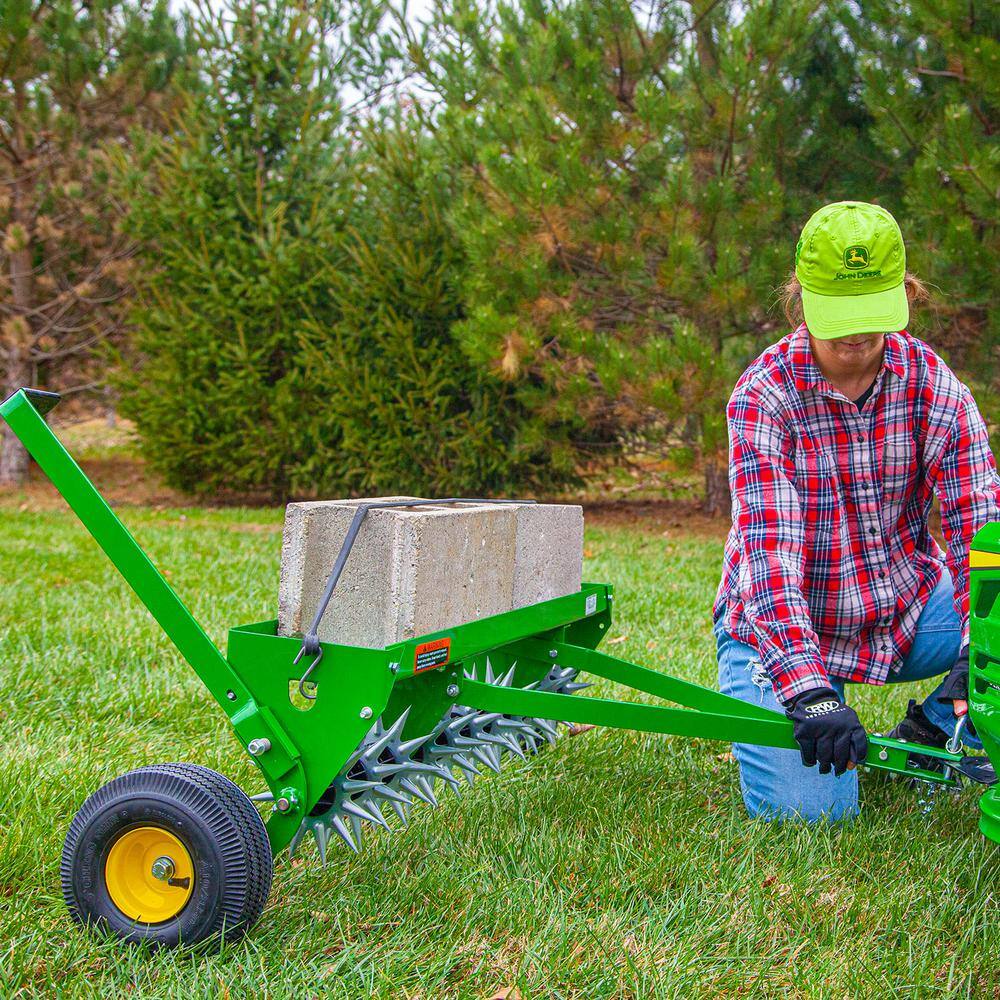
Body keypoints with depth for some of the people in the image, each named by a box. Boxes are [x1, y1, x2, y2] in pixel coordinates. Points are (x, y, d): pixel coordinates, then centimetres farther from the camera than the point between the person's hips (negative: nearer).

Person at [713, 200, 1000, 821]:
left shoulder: (931, 381, -9)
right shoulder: (763, 395, -19)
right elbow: (769, 548, -29)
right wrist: (809, 690, -42)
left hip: (906, 610, 4)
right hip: (785, 628, -3)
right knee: (807, 805, -20)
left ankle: (928, 735, 3)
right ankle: (759, 699, 13)